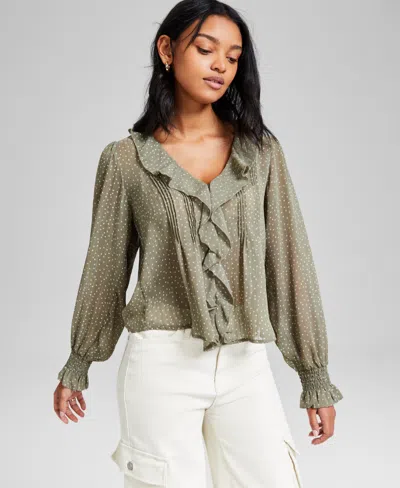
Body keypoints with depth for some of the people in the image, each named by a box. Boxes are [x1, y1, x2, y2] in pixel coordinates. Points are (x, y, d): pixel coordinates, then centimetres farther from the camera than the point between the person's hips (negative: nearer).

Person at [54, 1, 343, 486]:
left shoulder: (260, 150, 4)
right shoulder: (125, 159, 1)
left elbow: (289, 259, 4)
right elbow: (105, 267, 10)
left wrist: (316, 376, 3)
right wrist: (75, 368, 17)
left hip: (246, 365, 2)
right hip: (162, 362, -1)